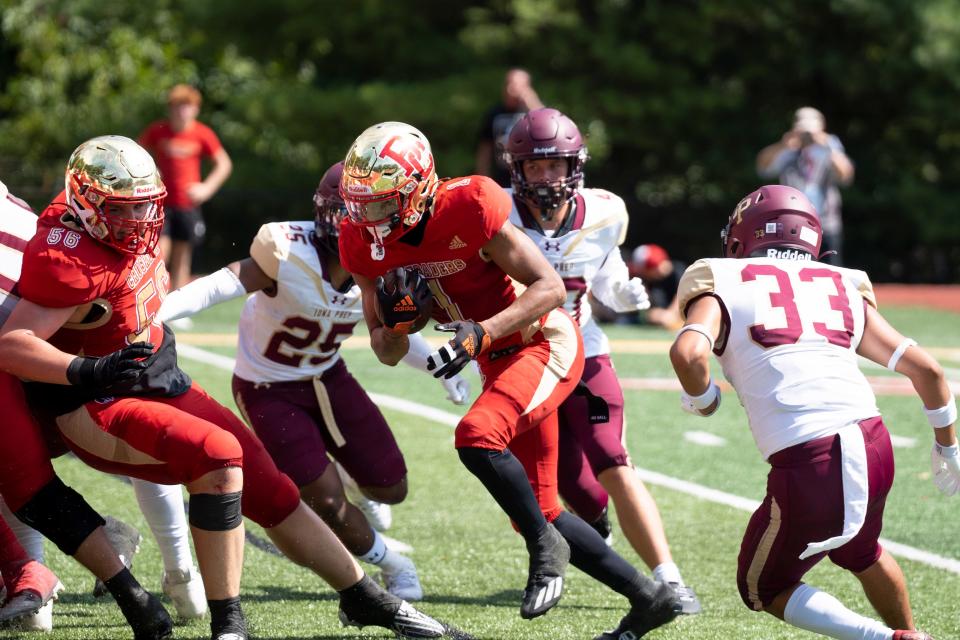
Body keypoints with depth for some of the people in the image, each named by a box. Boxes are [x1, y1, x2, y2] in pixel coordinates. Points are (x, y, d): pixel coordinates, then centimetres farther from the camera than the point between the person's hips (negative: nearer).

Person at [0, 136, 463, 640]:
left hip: (164, 387, 9)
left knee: (269, 489, 8)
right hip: (100, 410, -9)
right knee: (219, 455, -31)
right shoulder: (69, 260, -25)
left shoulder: (132, 234, 1)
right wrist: (88, 370, -41)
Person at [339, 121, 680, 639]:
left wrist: (480, 334, -33)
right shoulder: (367, 244, -7)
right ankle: (647, 596, 21)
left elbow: (550, 287, -23)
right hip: (499, 361, 8)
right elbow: (387, 353, 2)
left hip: (545, 342, -8)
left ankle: (545, 547, -9)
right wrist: (396, 322, -21)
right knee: (538, 510, 8)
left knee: (476, 437, -32)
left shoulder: (468, 208, -26)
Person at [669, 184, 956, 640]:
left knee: (764, 589, 20)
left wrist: (700, 399, 9)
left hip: (807, 464, -5)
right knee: (859, 553, 36)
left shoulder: (723, 284, 10)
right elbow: (923, 367, 16)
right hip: (874, 447, 5)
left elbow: (688, 353, -12)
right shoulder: (844, 288, 20)